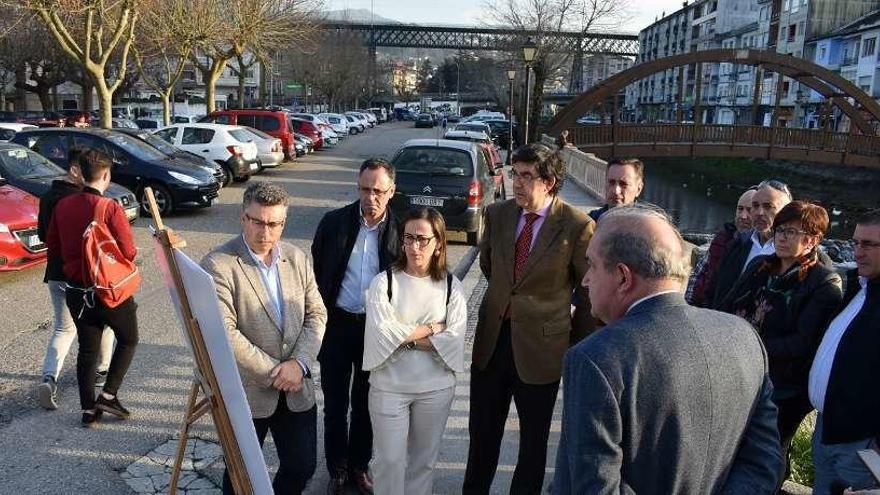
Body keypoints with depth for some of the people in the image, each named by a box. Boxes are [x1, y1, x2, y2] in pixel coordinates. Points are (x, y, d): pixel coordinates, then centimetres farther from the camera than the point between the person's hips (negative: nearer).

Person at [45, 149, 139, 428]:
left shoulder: (63, 206, 0)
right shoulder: (111, 209, -18)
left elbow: (52, 245, 10)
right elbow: (128, 253, -17)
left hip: (76, 290, 5)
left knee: (87, 348, 14)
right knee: (128, 340, 16)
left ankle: (88, 410, 18)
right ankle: (109, 395, 8)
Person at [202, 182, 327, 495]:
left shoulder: (297, 258, 4)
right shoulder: (217, 265, -15)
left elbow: (316, 314, 4)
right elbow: (224, 334, -20)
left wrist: (299, 363, -12)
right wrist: (274, 372, -17)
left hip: (297, 388, 5)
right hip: (245, 392, -5)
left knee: (303, 466, 16)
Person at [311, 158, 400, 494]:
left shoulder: (400, 230, -7)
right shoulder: (333, 222, -6)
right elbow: (316, 273, 2)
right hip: (336, 324, 0)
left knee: (365, 403, 16)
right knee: (335, 403, 11)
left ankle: (359, 466, 35)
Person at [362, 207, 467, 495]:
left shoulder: (452, 286, -4)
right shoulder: (383, 282, -8)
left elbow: (454, 339, -12)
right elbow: (382, 332, -19)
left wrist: (406, 337, -16)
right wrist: (431, 328, -13)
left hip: (435, 388, 2)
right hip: (389, 387, -1)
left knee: (424, 460, 17)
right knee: (390, 460, 8)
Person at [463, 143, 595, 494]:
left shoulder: (577, 227, -15)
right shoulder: (498, 214, -1)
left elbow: (590, 291, -6)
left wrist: (576, 343, 1)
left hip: (540, 346, -4)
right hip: (492, 338, 4)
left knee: (533, 437, 15)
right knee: (482, 430, 17)